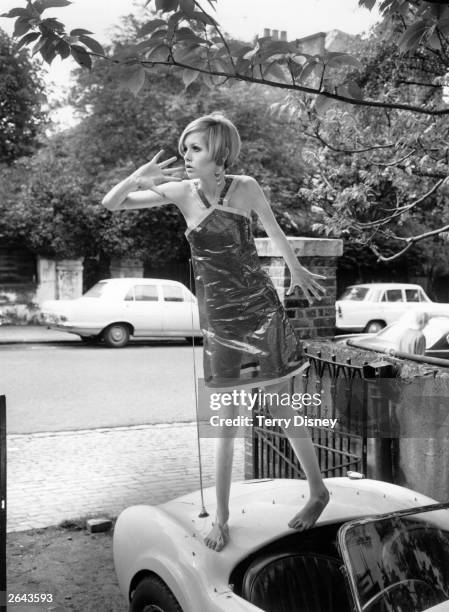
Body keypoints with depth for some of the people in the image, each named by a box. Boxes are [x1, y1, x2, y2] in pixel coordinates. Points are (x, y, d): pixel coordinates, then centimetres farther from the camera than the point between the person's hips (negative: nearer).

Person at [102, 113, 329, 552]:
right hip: (217, 318, 2)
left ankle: (318, 490, 28)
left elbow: (274, 230, 11)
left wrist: (297, 271, 23)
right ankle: (221, 518, 19)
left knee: (279, 409, 6)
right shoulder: (181, 191, -4)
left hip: (259, 309, -1)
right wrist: (138, 178, -23)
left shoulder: (245, 187, -7)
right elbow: (111, 204, -4)